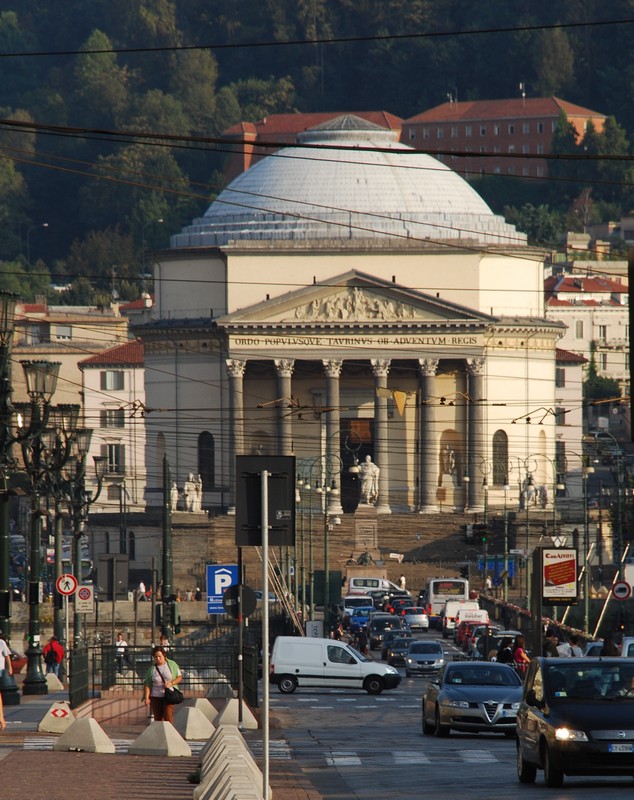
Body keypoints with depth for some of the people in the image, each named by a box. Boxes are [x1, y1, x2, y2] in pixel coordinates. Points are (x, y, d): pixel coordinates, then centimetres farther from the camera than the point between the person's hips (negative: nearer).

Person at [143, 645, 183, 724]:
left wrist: (171, 683, -14)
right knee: (158, 719, 3)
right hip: (155, 697, 2)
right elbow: (147, 685, 2)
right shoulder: (152, 669, 2)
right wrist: (146, 698, -9)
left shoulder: (172, 664, 1)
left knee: (168, 717, -15)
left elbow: (180, 677, 5)